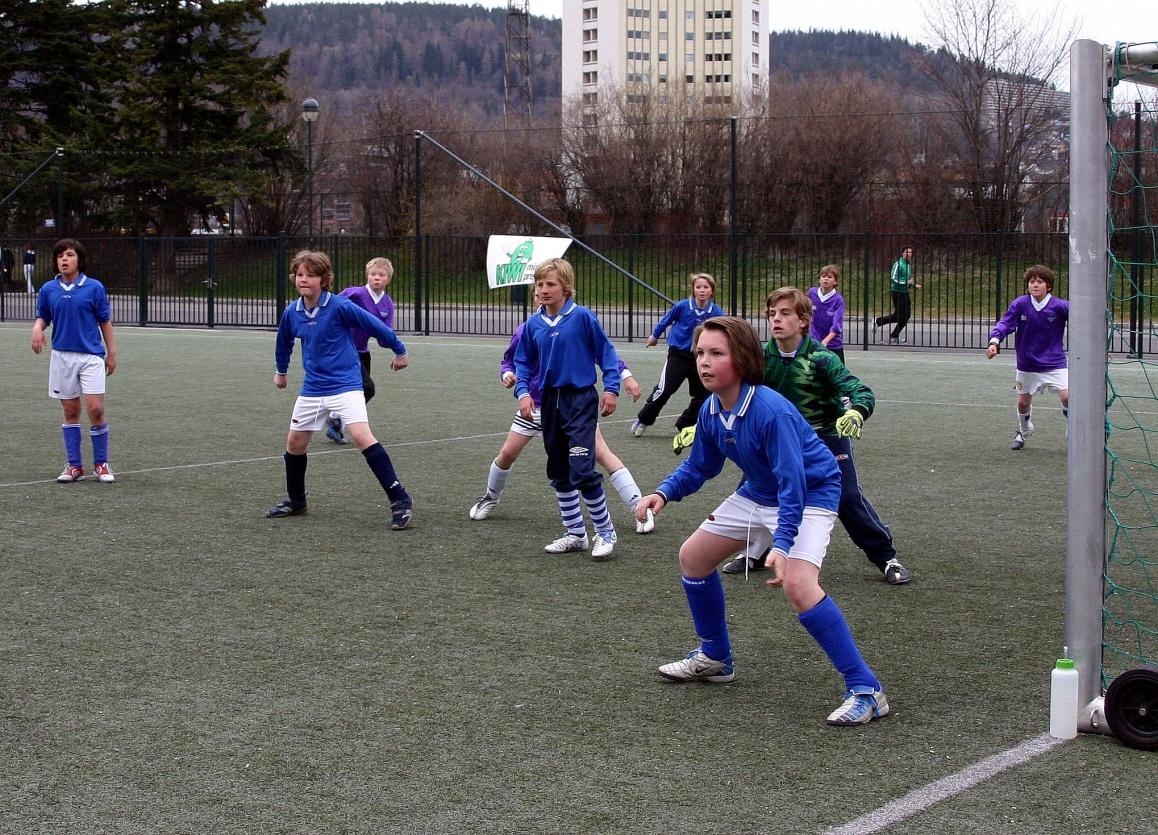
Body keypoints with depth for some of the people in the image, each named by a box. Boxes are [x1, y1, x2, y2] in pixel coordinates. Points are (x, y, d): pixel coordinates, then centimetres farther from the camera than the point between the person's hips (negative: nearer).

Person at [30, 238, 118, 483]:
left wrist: (111, 352, 3)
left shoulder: (94, 287, -2)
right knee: (70, 411, 7)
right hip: (62, 355, 3)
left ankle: (101, 464, 5)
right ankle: (74, 465, 14)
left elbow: (105, 321, 3)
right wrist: (37, 328, -9)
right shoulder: (48, 289, 4)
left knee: (95, 409, -8)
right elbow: (42, 317, 14)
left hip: (91, 355, -2)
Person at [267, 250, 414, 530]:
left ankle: (400, 500, -20)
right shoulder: (291, 313, 1)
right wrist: (280, 370, 36)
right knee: (295, 442, 11)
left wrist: (400, 351, 4)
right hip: (312, 389, 6)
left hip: (345, 385, -6)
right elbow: (284, 341, 23)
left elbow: (374, 325, -6)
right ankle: (295, 501, 33)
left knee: (362, 436, -22)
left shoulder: (340, 307, -16)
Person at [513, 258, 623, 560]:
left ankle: (605, 533, 2)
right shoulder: (533, 325, 3)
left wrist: (611, 388, -9)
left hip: (581, 399, -6)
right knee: (559, 473, 12)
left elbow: (606, 352, -5)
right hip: (550, 401, 6)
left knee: (582, 470, -14)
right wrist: (523, 392, -4)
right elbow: (523, 363, 11)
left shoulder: (582, 317, -10)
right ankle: (575, 534, 24)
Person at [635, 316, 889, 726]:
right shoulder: (711, 411, -7)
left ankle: (866, 689, -25)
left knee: (798, 583, -31)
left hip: (809, 495, -9)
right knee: (693, 556, 14)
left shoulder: (771, 411, -32)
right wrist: (663, 493, -8)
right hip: (758, 493, 9)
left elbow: (793, 482, -34)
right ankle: (715, 658, 33)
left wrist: (782, 543, -42)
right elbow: (699, 466, 9)